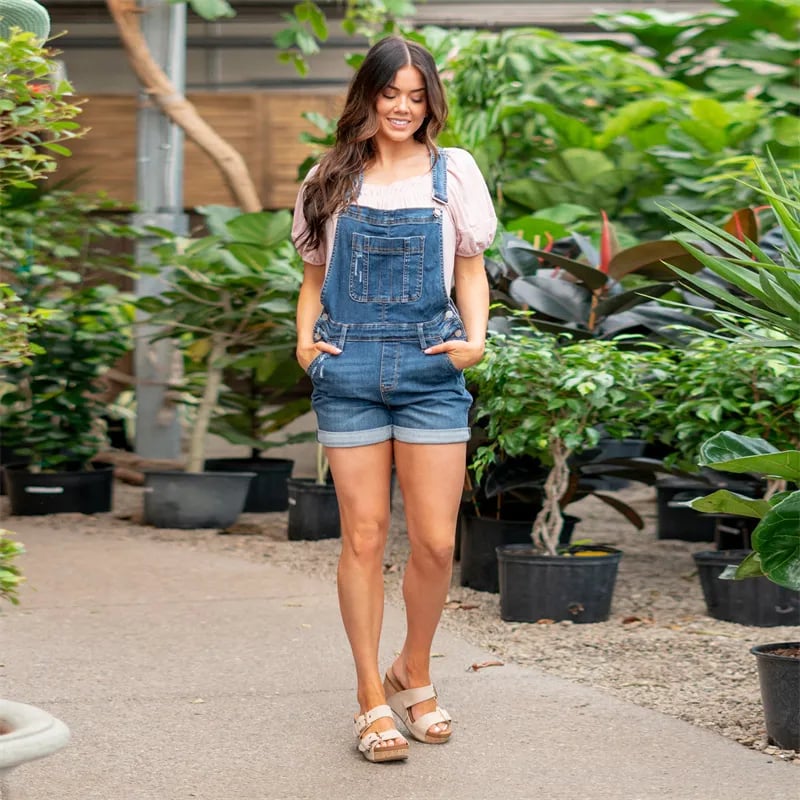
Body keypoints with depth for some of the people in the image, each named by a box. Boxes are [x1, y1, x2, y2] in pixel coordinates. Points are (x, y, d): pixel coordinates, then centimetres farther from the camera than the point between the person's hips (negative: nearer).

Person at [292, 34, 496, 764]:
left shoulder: (452, 171, 8)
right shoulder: (332, 178, 10)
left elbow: (470, 270, 11)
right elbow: (315, 274, 15)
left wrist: (475, 337, -6)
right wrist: (305, 338, -1)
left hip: (430, 369, 0)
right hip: (347, 371, 0)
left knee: (436, 542, -2)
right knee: (364, 536, 1)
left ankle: (415, 672, 23)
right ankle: (372, 698, 12)